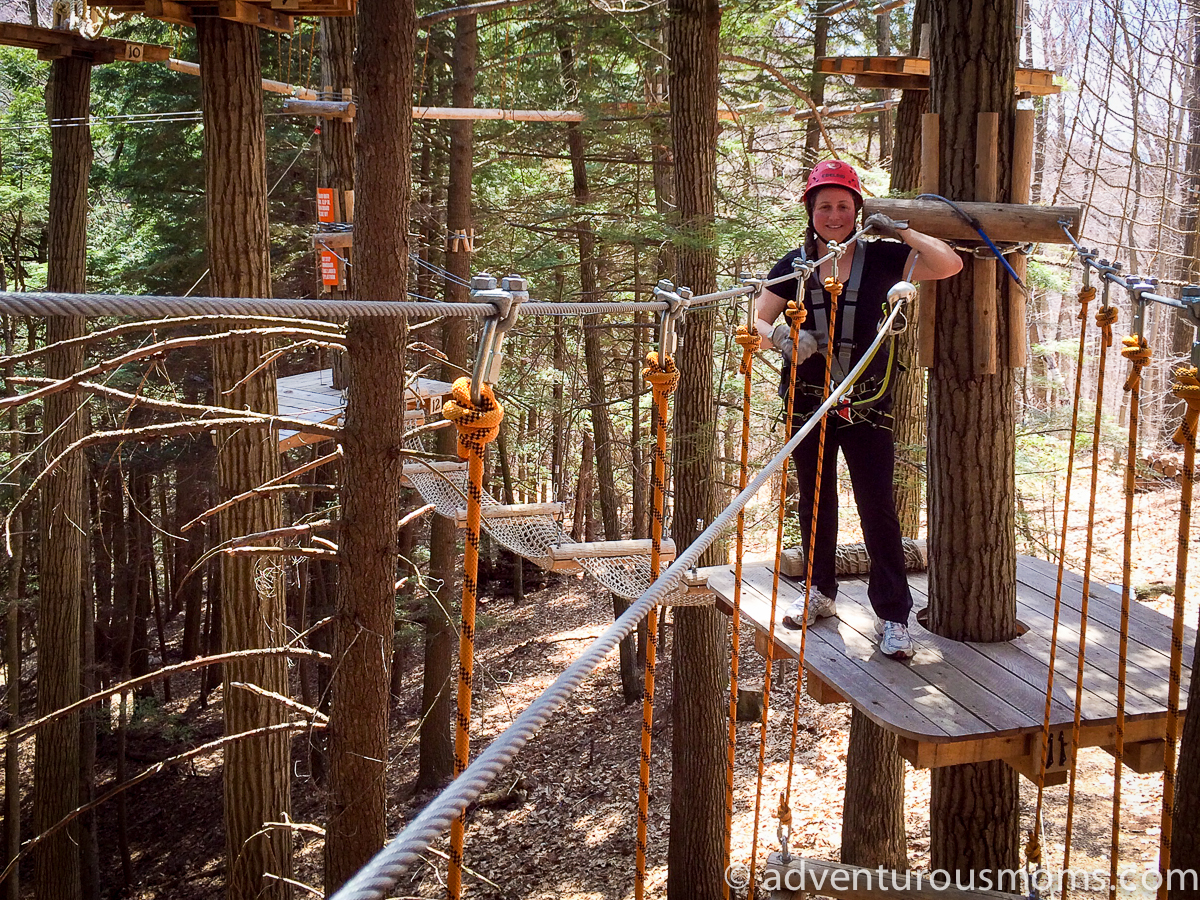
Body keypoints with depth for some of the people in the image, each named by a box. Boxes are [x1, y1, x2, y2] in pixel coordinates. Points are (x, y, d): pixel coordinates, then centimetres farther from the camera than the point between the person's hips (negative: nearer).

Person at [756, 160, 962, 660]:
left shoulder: (880, 258, -2)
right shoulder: (795, 265, 1)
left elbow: (949, 265, -11)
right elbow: (758, 323, -5)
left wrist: (898, 229, -10)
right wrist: (782, 337, -26)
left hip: (867, 405, -2)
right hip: (809, 402, 2)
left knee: (878, 507, -3)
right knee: (815, 501, 14)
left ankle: (893, 616, 5)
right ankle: (820, 592, 32)